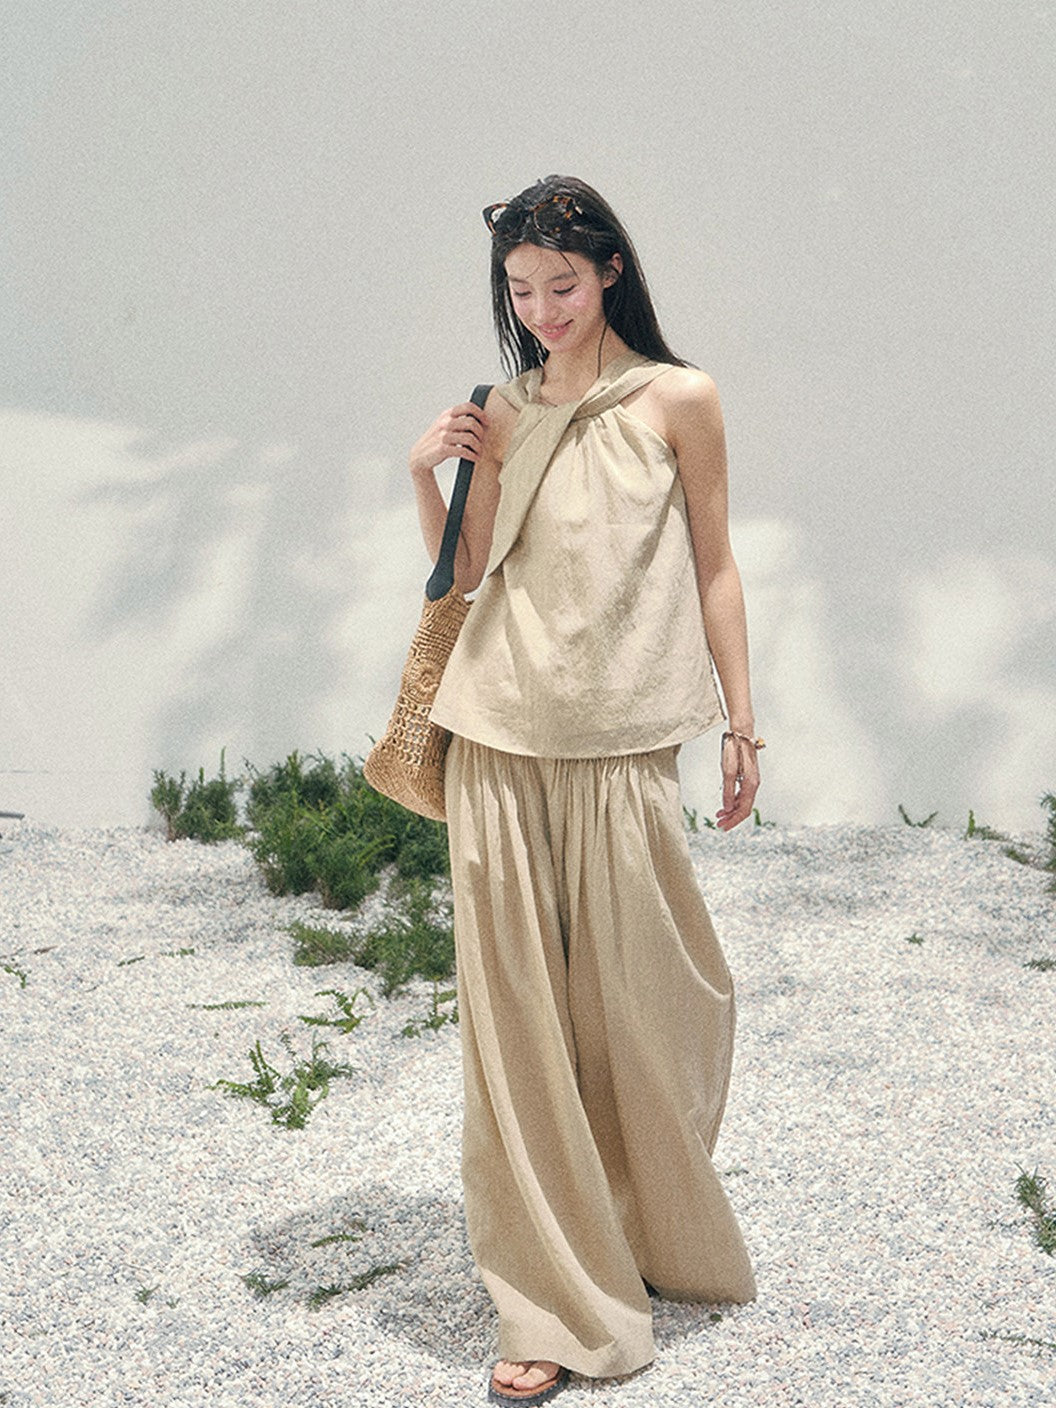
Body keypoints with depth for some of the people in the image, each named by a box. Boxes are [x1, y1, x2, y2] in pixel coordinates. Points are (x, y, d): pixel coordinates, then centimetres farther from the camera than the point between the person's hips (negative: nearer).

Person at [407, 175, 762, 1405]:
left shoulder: (677, 401, 2)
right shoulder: (505, 412, 10)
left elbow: (713, 567, 5)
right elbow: (464, 573, 14)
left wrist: (742, 724, 3)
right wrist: (428, 476, -1)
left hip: (623, 745, -2)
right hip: (500, 740, 3)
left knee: (639, 1004, 6)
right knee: (518, 1010, 2)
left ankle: (658, 1237, 33)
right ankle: (557, 1302, 12)